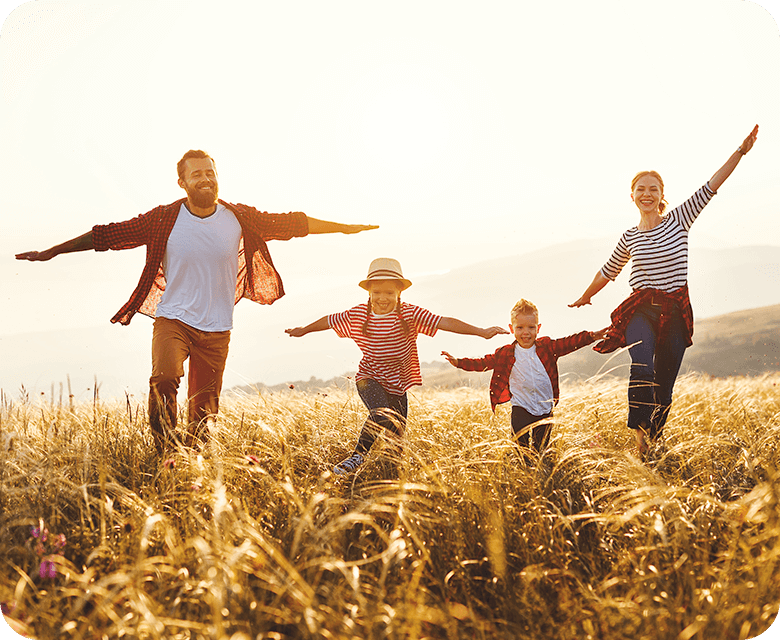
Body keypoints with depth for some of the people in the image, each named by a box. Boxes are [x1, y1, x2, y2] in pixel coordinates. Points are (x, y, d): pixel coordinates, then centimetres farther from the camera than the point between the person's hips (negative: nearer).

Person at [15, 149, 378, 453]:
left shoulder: (239, 218, 0)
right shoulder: (165, 220, -4)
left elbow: (291, 224, 6)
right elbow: (107, 235, -3)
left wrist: (344, 227, 9)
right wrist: (51, 252, -3)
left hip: (216, 329, 2)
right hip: (172, 319, -2)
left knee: (204, 409, 4)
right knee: (164, 378, -28)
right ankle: (164, 455, -15)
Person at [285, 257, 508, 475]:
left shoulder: (410, 313, -12)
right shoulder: (358, 315, -7)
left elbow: (444, 322, -20)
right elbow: (329, 321, 10)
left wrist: (481, 332, -26)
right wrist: (304, 330, 26)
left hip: (397, 384, 2)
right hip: (369, 378, -1)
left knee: (395, 438, 5)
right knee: (382, 414, -31)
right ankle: (357, 456, -18)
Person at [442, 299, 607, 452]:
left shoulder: (547, 347, 2)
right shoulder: (506, 354, -2)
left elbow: (570, 343, 1)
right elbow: (483, 363, 1)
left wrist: (591, 336, -11)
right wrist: (458, 362, -8)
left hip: (545, 409, 2)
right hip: (521, 410, -1)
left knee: (542, 449, 7)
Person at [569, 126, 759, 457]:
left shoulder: (679, 219, 3)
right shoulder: (629, 237, 7)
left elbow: (711, 186, -5)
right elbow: (608, 271, 24)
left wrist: (741, 150, -13)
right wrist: (585, 297, 37)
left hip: (675, 311, 0)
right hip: (641, 310, 0)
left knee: (664, 386, 4)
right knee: (642, 370, -26)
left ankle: (653, 443, 16)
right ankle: (640, 438, -24)